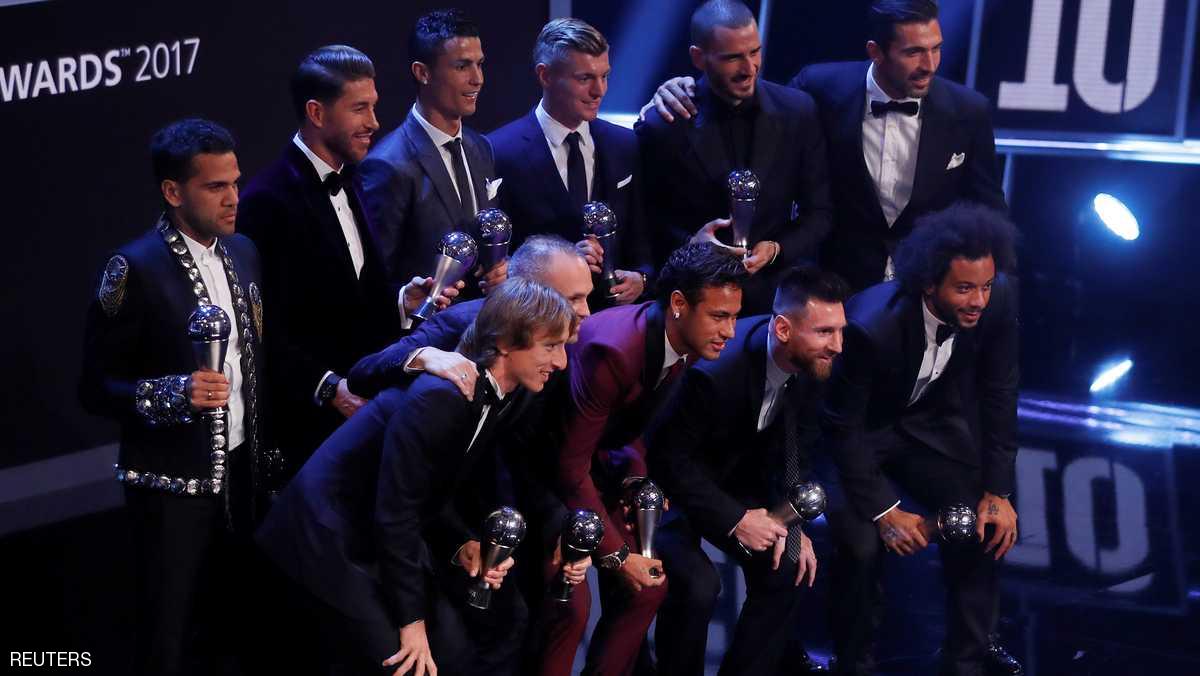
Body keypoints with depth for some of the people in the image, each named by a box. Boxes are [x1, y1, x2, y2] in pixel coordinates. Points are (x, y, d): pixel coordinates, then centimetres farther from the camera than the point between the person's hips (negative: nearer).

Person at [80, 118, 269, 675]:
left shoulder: (243, 253, 6)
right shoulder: (135, 270, -14)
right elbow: (97, 389, -11)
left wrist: (266, 453, 8)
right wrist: (174, 393, -26)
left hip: (242, 471, 6)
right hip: (173, 483, -6)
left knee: (235, 626, 10)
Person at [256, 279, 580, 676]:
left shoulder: (506, 397, 0)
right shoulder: (438, 396, -28)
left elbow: (440, 492, 8)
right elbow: (394, 513, -25)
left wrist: (463, 545, -11)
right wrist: (412, 620, -20)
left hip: (395, 538, 9)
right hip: (334, 540, -9)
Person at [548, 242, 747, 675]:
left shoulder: (688, 340, -11)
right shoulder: (613, 350, -36)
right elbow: (571, 468, -30)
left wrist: (642, 477, -6)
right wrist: (616, 555, -26)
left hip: (608, 449, 8)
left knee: (648, 584, 3)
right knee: (571, 601, -17)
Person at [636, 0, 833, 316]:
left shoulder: (798, 111, -1)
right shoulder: (663, 127, -7)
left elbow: (818, 214, 6)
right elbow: (649, 225, 0)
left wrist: (776, 251, -11)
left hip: (777, 293, 2)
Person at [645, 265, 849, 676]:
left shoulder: (810, 364, -14)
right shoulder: (718, 369, -36)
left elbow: (797, 445, 1)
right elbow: (669, 457, -25)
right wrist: (734, 519, -24)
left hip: (731, 481, 7)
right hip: (668, 483, -7)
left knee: (791, 565, -7)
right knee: (697, 585, -26)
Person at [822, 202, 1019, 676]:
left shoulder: (998, 300, -22)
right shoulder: (872, 326, -36)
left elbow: (998, 393, -8)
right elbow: (843, 428, -24)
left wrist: (997, 491, -9)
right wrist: (884, 511, -24)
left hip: (928, 423, 5)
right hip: (858, 435, -4)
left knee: (985, 529, -9)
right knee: (861, 546, -22)